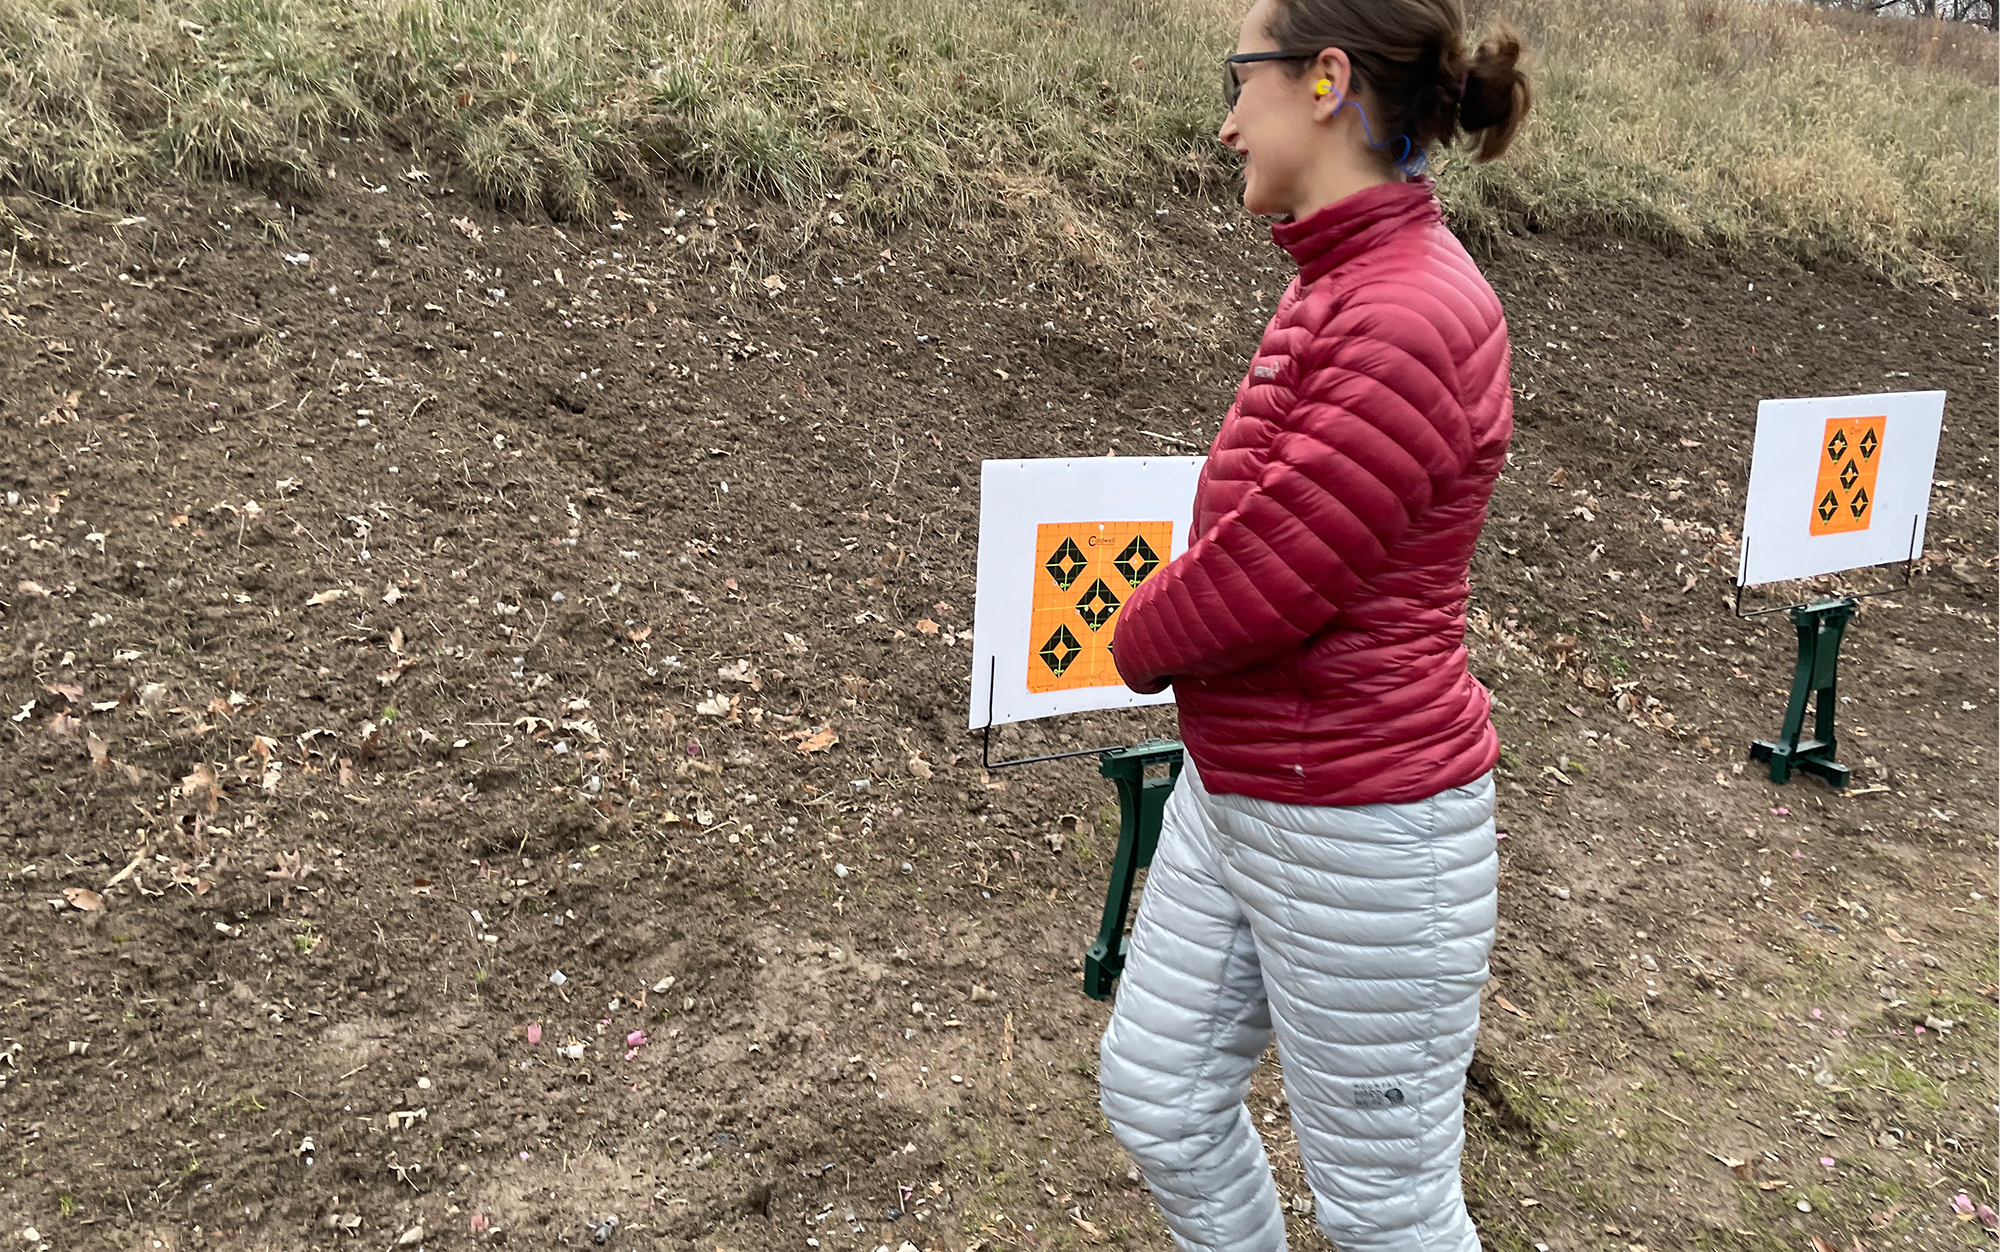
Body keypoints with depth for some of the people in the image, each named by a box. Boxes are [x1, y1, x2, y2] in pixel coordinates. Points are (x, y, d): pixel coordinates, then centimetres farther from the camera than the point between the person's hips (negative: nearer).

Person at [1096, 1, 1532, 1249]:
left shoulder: (1409, 317, -24)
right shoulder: (1340, 287, 7)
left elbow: (1263, 583, -25)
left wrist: (1140, 639, -5)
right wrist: (1169, 626, -5)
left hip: (1361, 831, -9)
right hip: (1235, 792, 9)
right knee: (1158, 1097, 23)